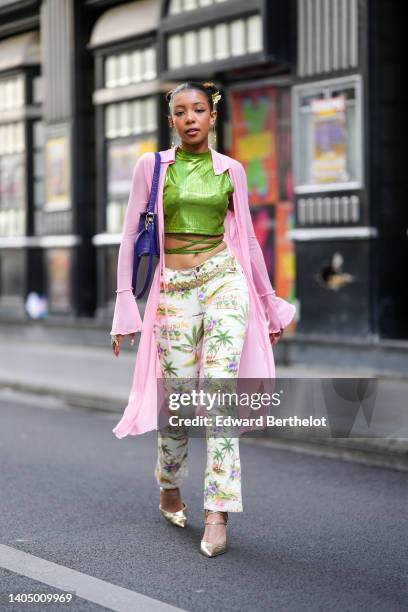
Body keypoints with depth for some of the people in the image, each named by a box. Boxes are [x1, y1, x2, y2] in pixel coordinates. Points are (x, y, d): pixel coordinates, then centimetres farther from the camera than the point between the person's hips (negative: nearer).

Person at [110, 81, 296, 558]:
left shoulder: (231, 170, 8)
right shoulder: (151, 166, 4)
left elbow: (246, 239, 15)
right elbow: (130, 237, 3)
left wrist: (270, 304, 17)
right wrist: (125, 308, -3)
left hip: (224, 278, 0)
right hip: (174, 289, 0)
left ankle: (218, 514, -13)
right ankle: (169, 488, 31)